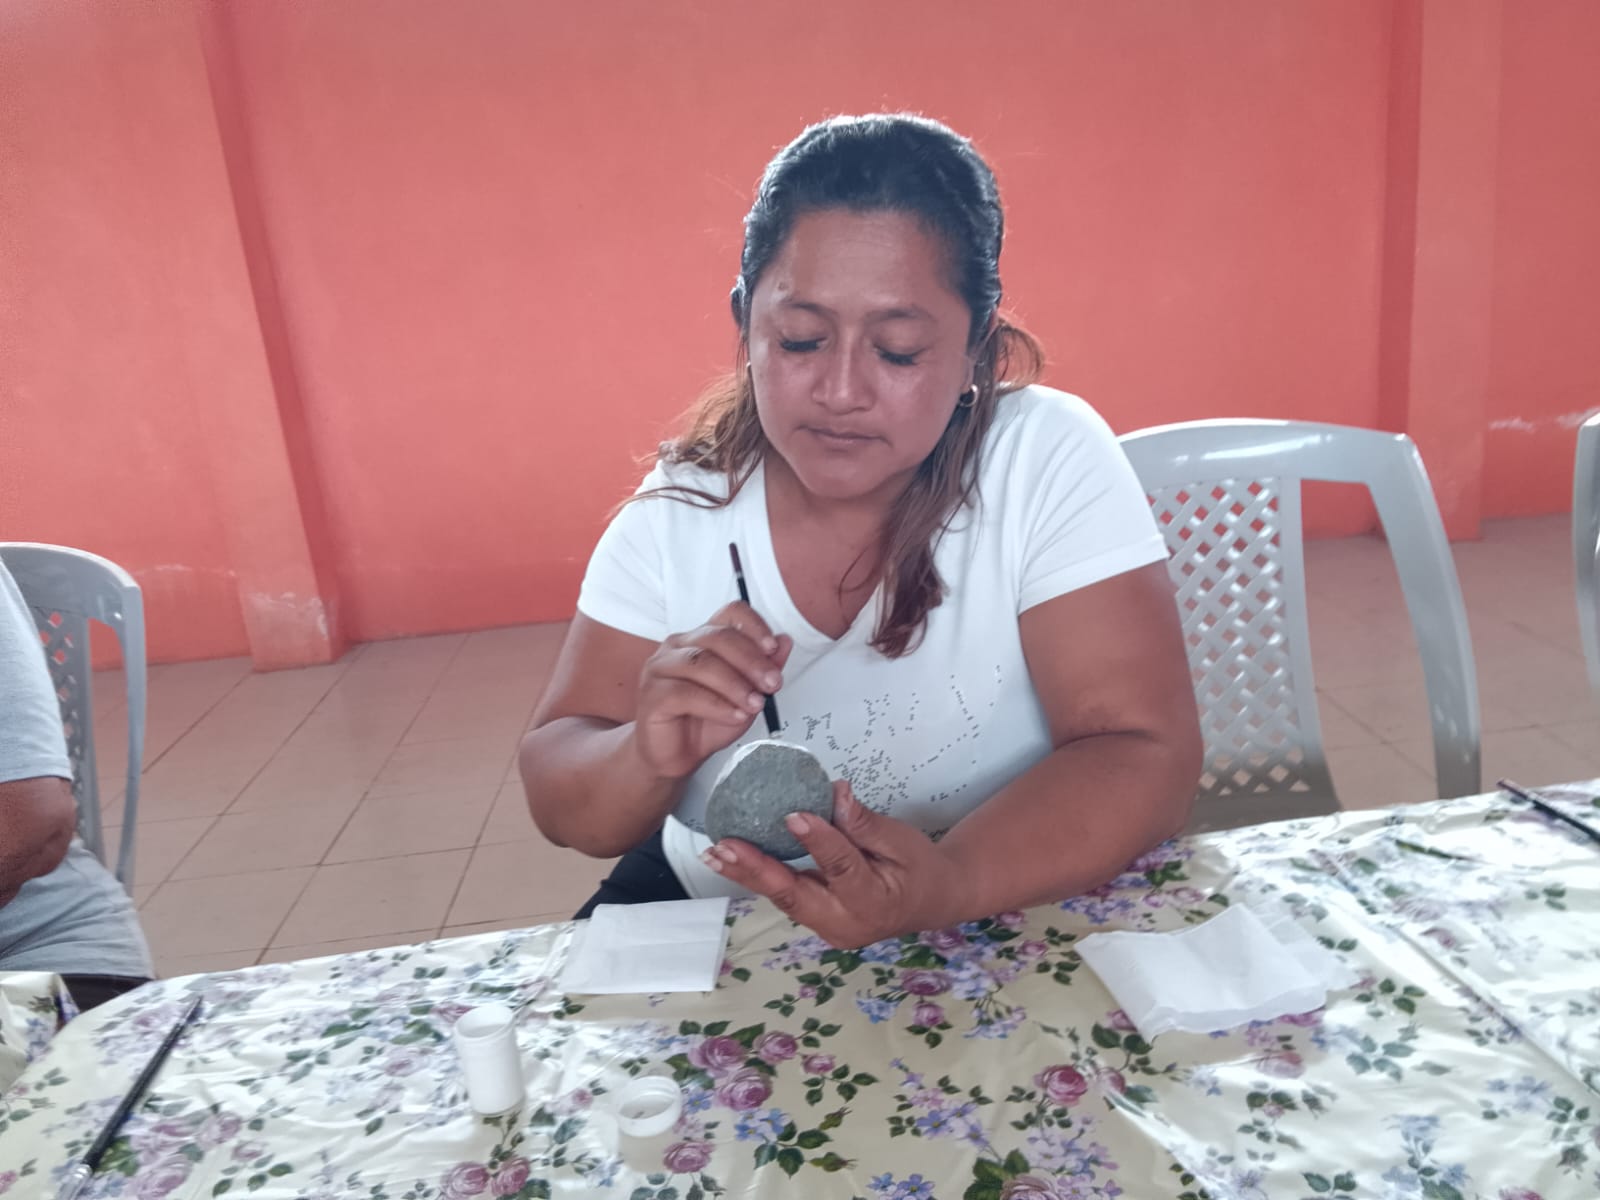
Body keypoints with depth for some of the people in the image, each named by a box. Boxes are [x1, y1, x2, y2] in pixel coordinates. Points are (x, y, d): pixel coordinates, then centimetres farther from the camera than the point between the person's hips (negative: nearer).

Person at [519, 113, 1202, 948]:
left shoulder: (1052, 463, -13)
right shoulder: (681, 505, -6)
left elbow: (1142, 760, -18)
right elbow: (557, 799, -5)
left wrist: (948, 885, -36)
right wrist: (649, 759, -27)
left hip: (1010, 926, 0)